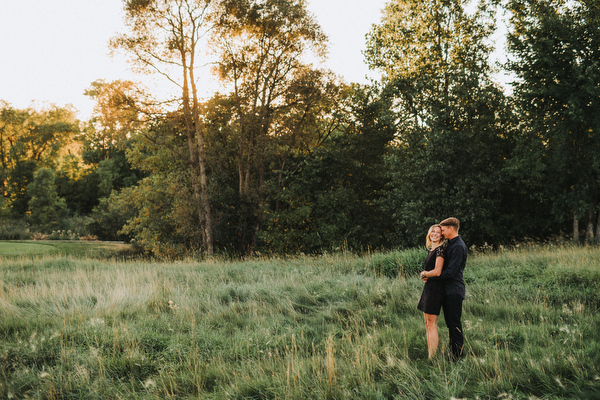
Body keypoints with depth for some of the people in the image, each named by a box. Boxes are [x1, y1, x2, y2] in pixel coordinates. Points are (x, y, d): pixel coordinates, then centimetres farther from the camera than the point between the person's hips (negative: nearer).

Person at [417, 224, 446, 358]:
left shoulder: (440, 249, -13)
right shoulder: (431, 250, 15)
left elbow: (437, 272, -20)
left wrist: (423, 274, -4)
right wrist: (425, 274, 4)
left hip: (435, 288, -10)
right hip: (428, 287, 10)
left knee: (431, 324, -6)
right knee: (427, 323, 12)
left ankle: (433, 357, -1)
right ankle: (429, 353, 18)